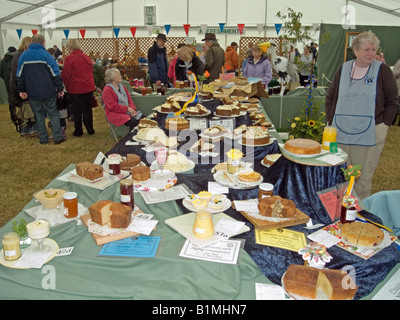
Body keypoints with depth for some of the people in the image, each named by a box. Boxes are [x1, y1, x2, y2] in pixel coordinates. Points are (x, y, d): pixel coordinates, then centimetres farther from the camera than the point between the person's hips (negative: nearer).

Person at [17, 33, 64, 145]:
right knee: (53, 113, 6)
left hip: (33, 92, 3)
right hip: (49, 91, -2)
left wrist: (22, 90, 14)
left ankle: (43, 138, 14)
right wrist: (60, 89, -2)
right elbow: (56, 74, -8)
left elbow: (20, 75, 8)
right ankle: (57, 137, 3)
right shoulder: (46, 55, -7)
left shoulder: (23, 56, 5)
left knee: (39, 115, 12)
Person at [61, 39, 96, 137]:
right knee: (88, 109, 14)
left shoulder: (69, 58, -12)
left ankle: (78, 131, 15)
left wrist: (67, 87, 2)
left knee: (77, 111, 7)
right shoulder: (86, 57, 6)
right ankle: (90, 129, 21)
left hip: (76, 89, -5)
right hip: (89, 87, 5)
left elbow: (65, 75, -12)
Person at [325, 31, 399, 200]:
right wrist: (331, 121, 5)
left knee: (364, 177, 5)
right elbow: (330, 98, 14)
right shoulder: (343, 69, 8)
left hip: (369, 135, -2)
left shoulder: (382, 70, 0)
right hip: (341, 133, 3)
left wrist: (384, 124, -5)